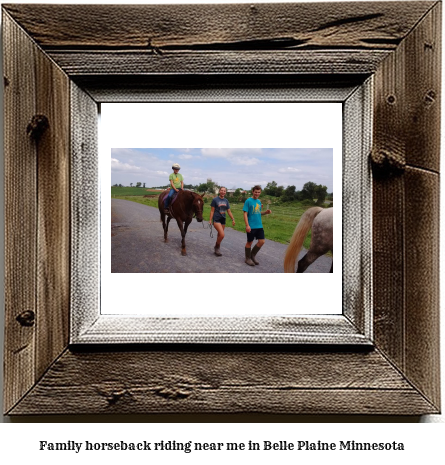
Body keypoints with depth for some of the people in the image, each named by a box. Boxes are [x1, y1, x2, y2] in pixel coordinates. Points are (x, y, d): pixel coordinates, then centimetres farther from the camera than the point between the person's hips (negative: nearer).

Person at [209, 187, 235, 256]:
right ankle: (217, 247, 2)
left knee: (219, 235, 11)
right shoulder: (215, 200, -5)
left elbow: (229, 211, 13)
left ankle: (217, 249, 24)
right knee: (222, 235, -19)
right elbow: (212, 211, -4)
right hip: (216, 220, -6)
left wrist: (233, 219, 4)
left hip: (223, 220, 6)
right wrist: (210, 220, -10)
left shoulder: (226, 201, 9)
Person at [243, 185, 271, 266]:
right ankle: (248, 258, 20)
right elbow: (245, 214, -12)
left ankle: (253, 255, 23)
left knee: (262, 241, 3)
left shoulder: (259, 201, 12)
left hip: (259, 226, 6)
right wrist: (247, 225, -19)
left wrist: (265, 212, 2)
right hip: (251, 226, -6)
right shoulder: (248, 201, -8)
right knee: (249, 242, 5)